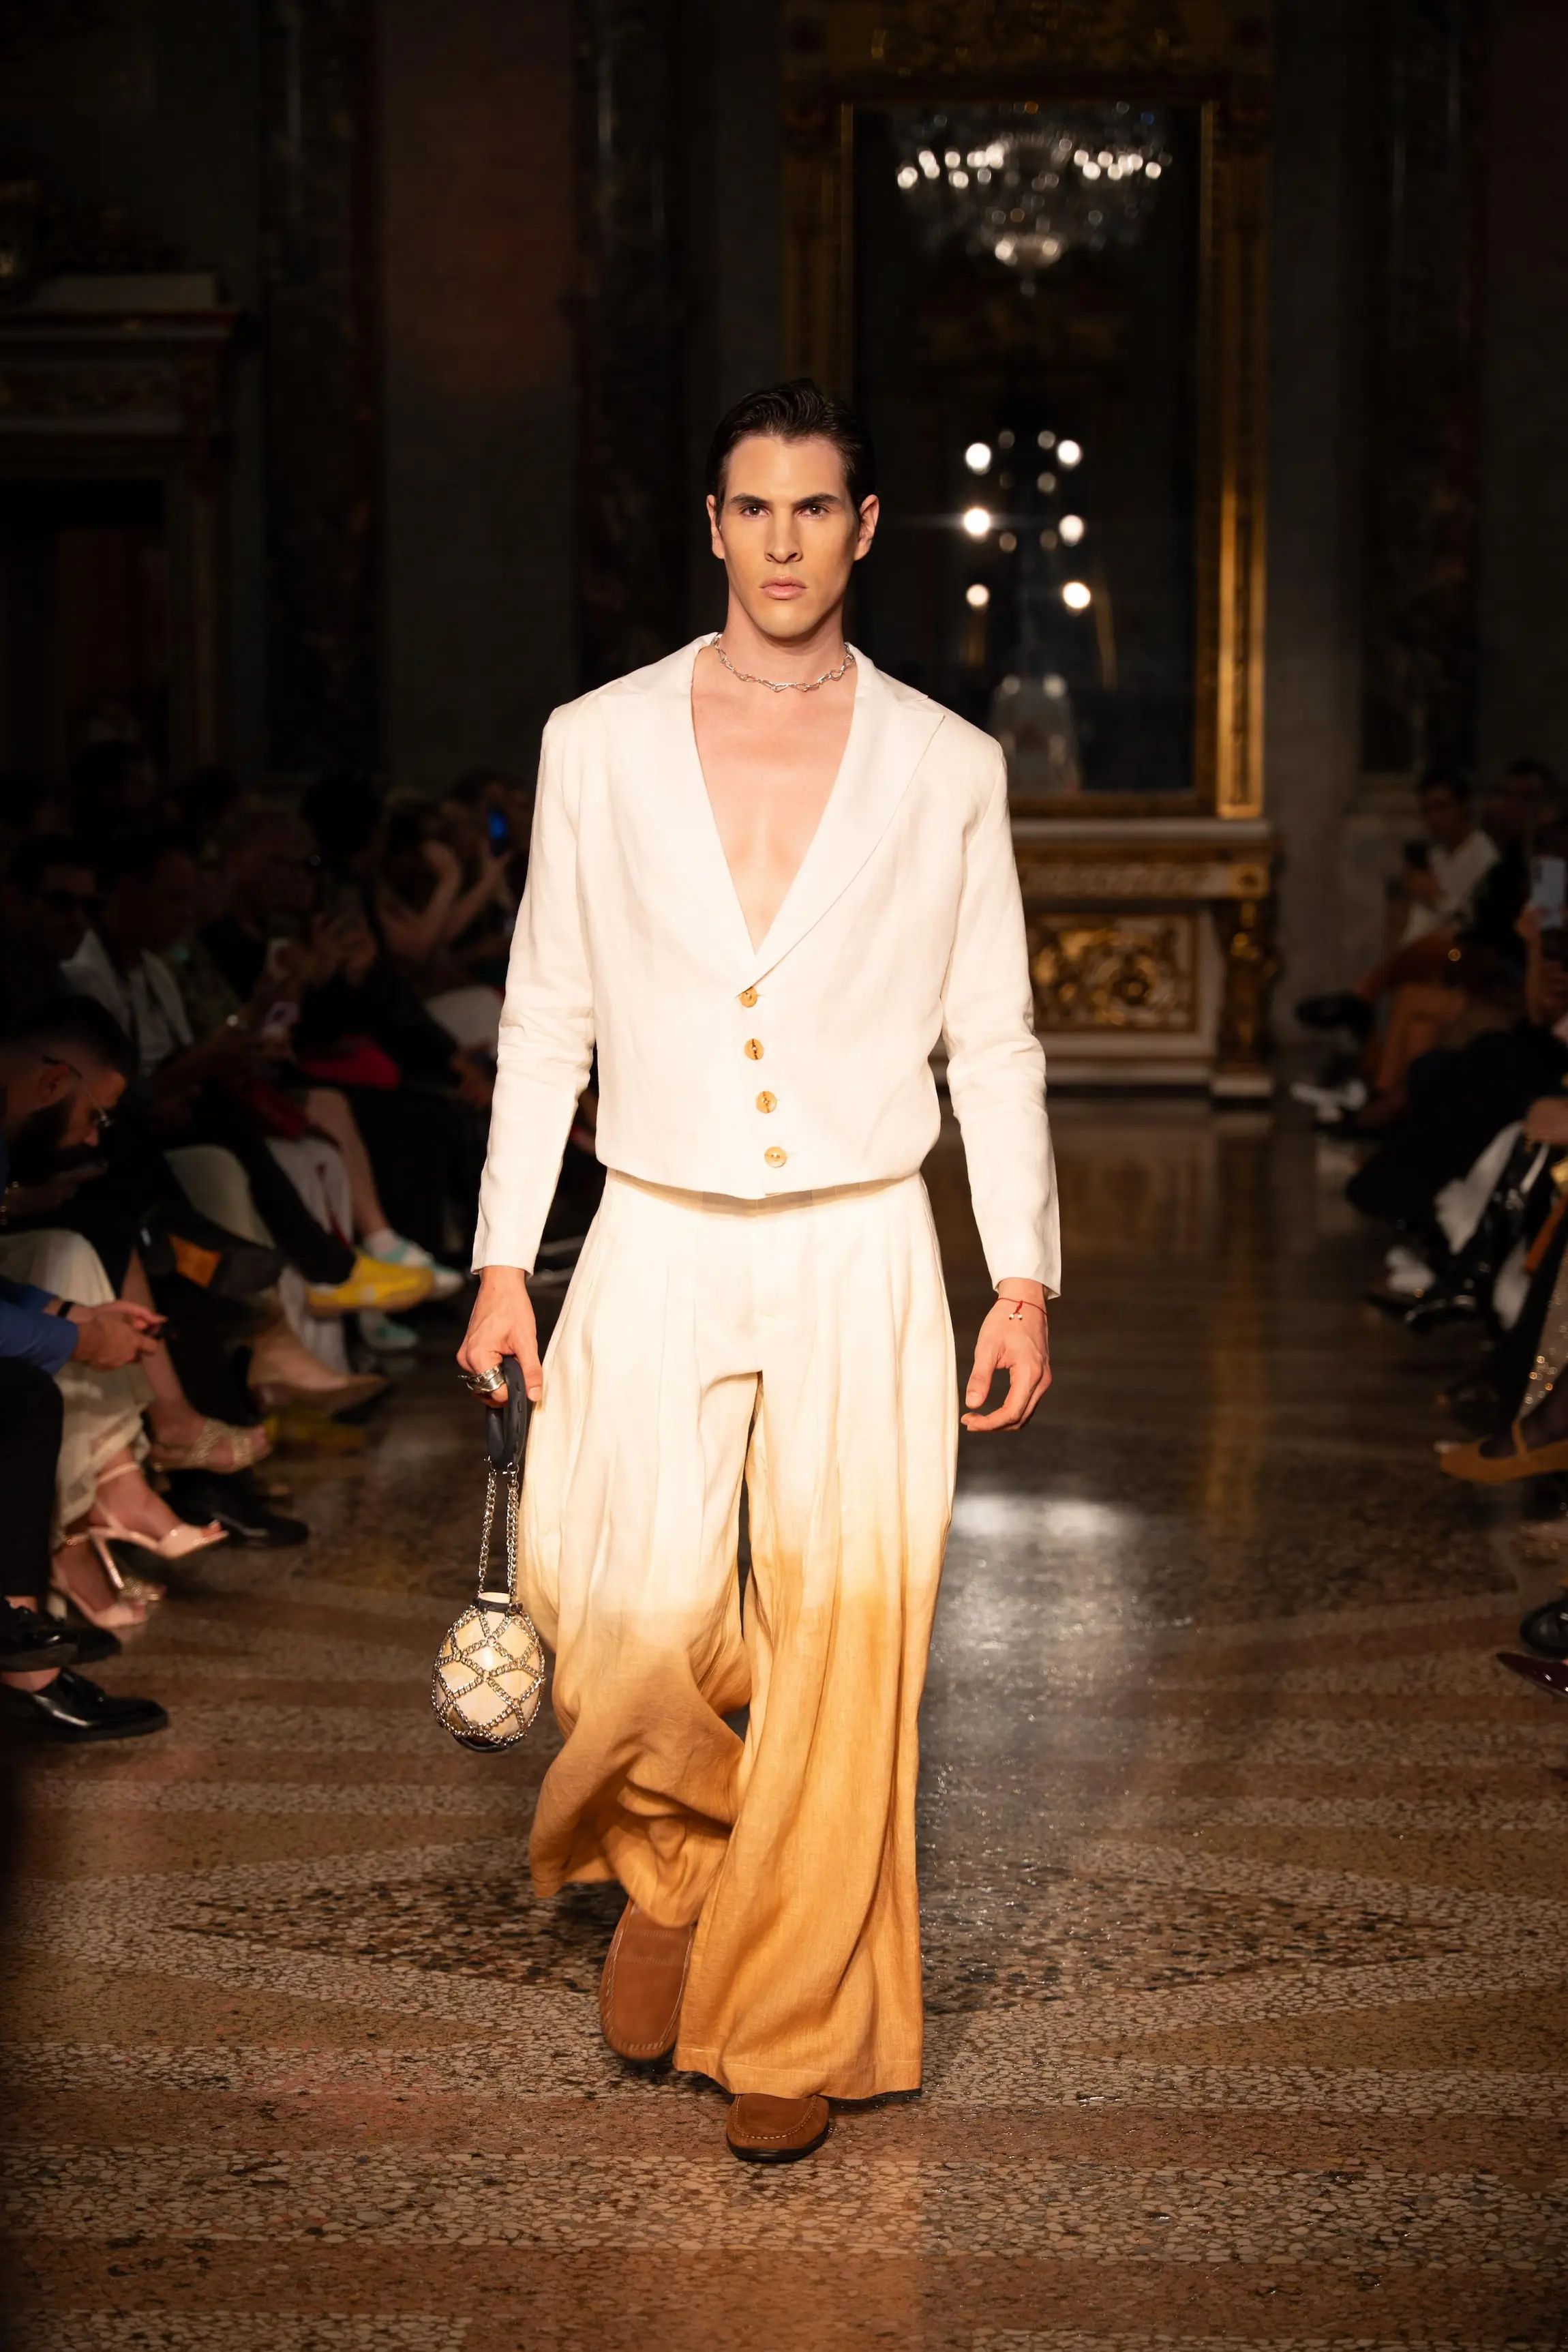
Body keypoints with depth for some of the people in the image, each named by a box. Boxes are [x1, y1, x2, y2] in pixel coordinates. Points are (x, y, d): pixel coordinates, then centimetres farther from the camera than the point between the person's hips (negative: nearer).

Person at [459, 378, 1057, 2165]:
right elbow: (546, 1017, 8)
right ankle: (666, 1863, 22)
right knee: (625, 1616, -12)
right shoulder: (599, 745, 5)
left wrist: (1025, 1279, 1)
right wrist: (500, 1262, 4)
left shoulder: (946, 768, 4)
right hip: (659, 1248, 0)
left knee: (846, 1646, -3)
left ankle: (794, 2029, 16)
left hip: (861, 1257, 0)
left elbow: (992, 1040, 7)